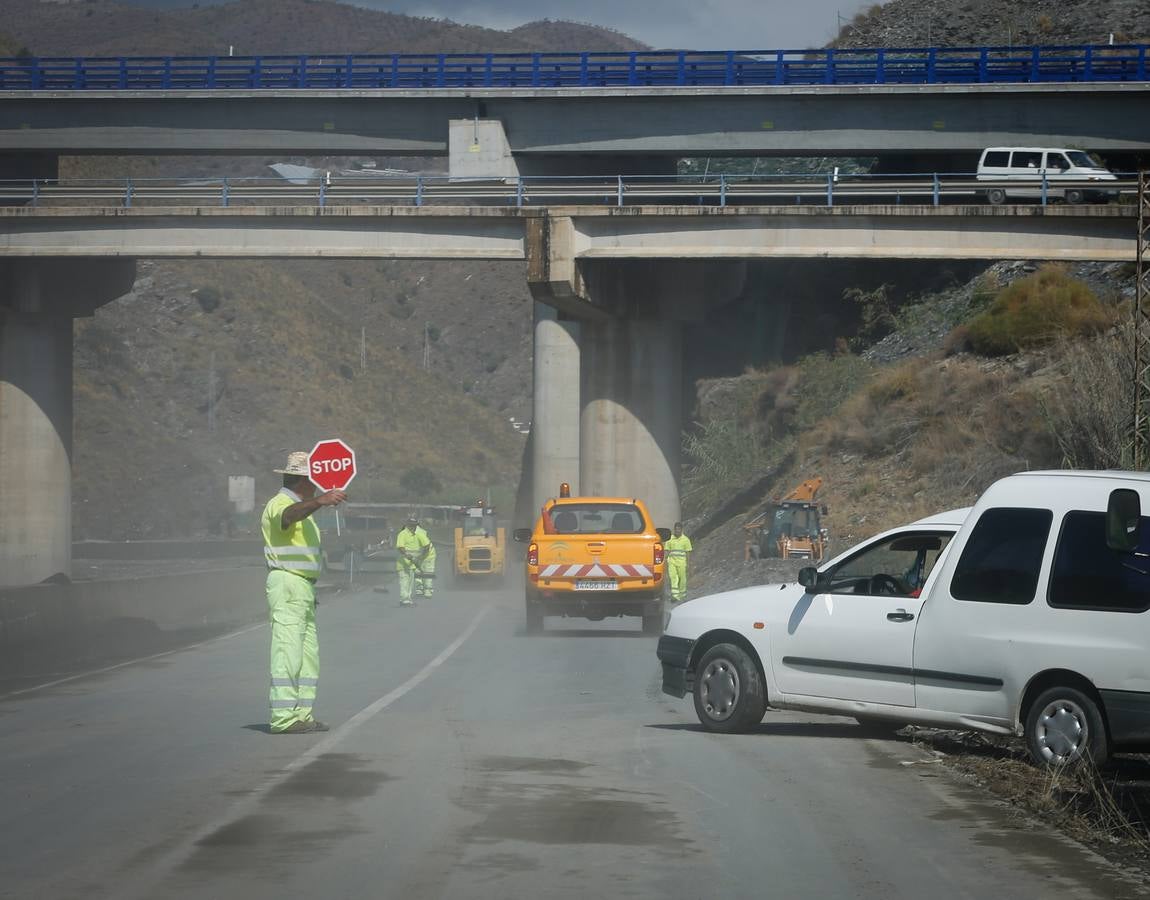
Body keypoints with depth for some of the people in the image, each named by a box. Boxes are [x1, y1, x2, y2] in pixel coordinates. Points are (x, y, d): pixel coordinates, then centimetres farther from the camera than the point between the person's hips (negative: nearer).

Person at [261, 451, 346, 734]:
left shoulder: (303, 509, 23)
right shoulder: (281, 504, -11)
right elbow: (289, 515, -36)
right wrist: (319, 501, -54)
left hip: (303, 587, 11)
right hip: (287, 584, -11)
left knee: (308, 654, 10)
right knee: (288, 652, -14)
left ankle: (301, 714, 12)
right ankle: (283, 717, -17)